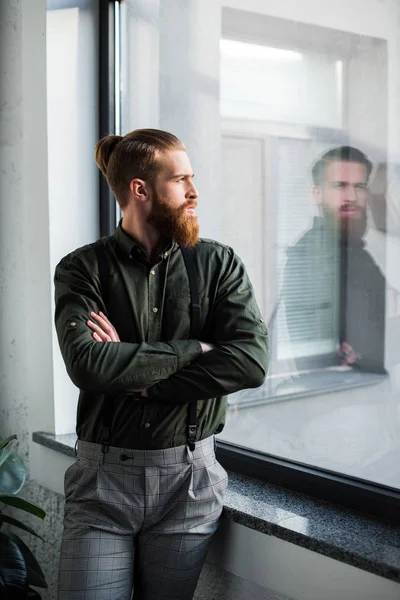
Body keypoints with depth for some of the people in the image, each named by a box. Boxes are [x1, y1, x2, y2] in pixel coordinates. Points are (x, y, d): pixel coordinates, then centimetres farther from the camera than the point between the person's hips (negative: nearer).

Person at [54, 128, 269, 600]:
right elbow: (87, 365, -19)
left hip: (190, 477, 1)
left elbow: (252, 360, -13)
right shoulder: (82, 269, -2)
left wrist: (138, 377, -15)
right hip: (103, 477, -1)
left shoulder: (218, 264, 1)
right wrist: (193, 349, -14)